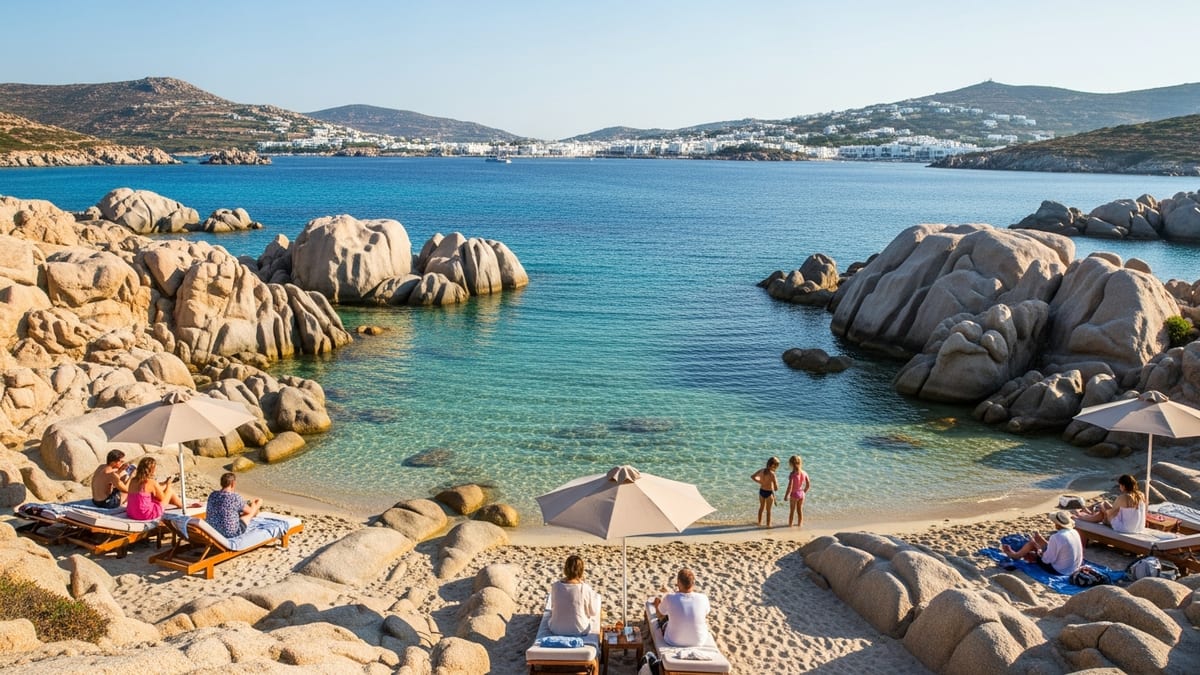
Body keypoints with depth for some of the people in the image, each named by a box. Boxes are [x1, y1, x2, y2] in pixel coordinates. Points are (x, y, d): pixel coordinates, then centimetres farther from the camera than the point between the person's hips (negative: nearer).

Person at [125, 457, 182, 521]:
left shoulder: (133, 481, 1)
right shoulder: (152, 483, -18)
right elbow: (162, 498, -3)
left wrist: (164, 483, 20)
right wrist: (168, 484, 9)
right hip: (147, 515, -7)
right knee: (170, 490, 10)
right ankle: (182, 505, 32)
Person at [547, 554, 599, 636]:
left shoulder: (555, 586, -17)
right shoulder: (585, 589, -24)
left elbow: (553, 606, 2)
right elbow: (594, 612, -9)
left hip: (557, 629, 2)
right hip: (580, 630, -2)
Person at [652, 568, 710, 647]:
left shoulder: (669, 598, -25)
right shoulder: (703, 598, -22)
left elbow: (660, 616, -2)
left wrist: (656, 605, 20)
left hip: (674, 642, -1)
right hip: (699, 641, 1)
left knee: (662, 622, 30)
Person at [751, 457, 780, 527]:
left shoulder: (762, 470, -7)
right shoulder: (772, 474, -26)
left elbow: (752, 477, 8)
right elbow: (776, 488, -22)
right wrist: (777, 482, -3)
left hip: (761, 491, 6)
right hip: (769, 493, -6)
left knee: (761, 507, 26)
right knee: (768, 510, 12)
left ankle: (759, 523, 40)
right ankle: (768, 525, 24)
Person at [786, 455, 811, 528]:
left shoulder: (792, 474, -22)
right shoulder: (804, 473, -6)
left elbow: (790, 486, -24)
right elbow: (808, 485, 0)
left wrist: (786, 495, -12)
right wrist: (804, 492, 14)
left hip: (794, 494, -4)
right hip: (801, 494, 4)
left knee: (792, 510, 11)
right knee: (800, 510, 19)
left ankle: (790, 524, 20)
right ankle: (800, 524, 30)